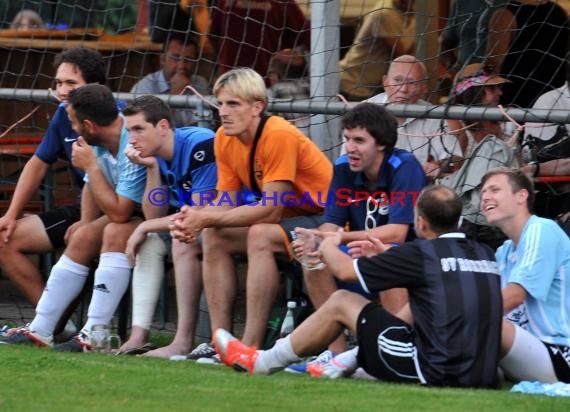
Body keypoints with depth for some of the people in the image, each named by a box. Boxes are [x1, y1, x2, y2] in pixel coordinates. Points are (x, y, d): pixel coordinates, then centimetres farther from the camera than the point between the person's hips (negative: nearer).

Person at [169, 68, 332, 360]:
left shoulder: (279, 136, -25)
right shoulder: (224, 139, -1)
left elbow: (270, 210, -26)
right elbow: (226, 201, 2)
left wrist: (206, 219, -26)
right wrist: (195, 219, -20)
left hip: (324, 218, -9)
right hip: (288, 218, 9)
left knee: (260, 235, -31)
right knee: (213, 238, -4)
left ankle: (251, 347, -33)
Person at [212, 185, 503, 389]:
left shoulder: (422, 253, -8)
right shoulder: (485, 255, 9)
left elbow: (344, 269, 4)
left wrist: (328, 246, 26)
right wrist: (383, 254, 38)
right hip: (484, 378, 6)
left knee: (341, 302, 10)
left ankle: (260, 363, 24)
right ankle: (347, 363, 43)